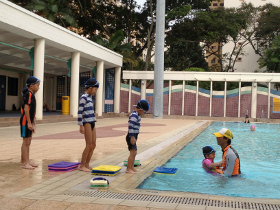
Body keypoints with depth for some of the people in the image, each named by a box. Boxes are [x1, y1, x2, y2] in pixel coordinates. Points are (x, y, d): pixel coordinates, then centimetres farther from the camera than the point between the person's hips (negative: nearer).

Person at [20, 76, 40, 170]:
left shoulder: (32, 95, 14)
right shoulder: (28, 94, -15)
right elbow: (26, 108, -21)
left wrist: (33, 123, 20)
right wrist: (29, 123, -22)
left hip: (29, 121, 9)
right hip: (25, 121, -9)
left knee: (28, 142, 15)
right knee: (26, 142, -4)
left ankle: (27, 161, 24)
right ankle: (24, 162, 1)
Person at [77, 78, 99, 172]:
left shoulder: (89, 97, 16)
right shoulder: (84, 97, -10)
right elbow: (80, 112, -14)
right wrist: (81, 125, -17)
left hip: (92, 122, 9)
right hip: (87, 123, -9)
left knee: (93, 145, 8)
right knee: (89, 145, -6)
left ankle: (87, 165, 17)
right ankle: (81, 166, 4)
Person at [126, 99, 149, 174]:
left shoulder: (137, 115, 15)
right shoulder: (134, 115, -17)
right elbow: (130, 126, -25)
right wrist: (132, 137, -26)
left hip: (134, 136, 11)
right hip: (131, 137, -11)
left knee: (134, 153, 17)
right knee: (132, 153, -11)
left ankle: (132, 167, 27)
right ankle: (128, 169, -7)